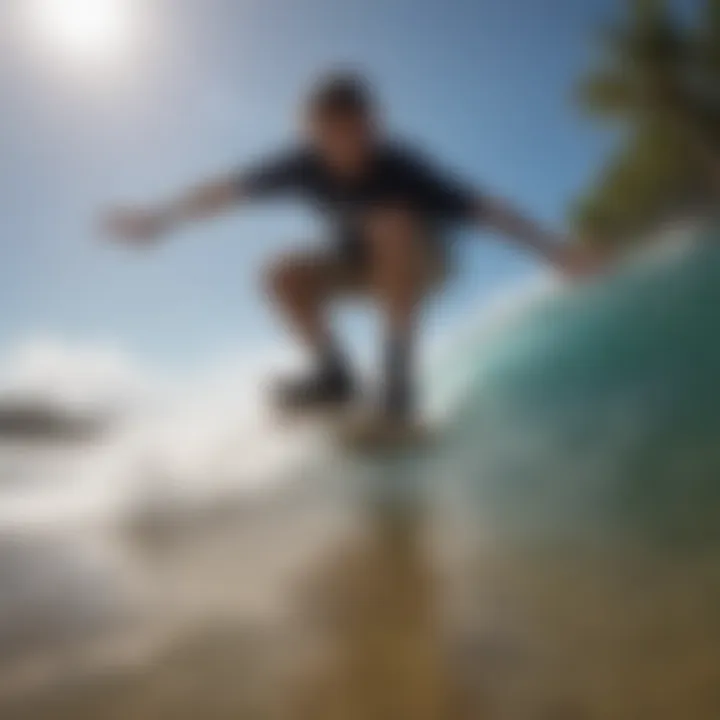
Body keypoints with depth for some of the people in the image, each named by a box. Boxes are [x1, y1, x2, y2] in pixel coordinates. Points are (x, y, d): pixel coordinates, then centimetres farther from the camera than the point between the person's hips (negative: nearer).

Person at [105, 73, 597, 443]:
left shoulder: (402, 168, -33)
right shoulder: (306, 166, -24)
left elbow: (486, 210, -36)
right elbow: (228, 190, -13)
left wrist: (557, 253, -42)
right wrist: (161, 220, -7)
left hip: (420, 261, -4)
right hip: (359, 261, 4)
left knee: (392, 226, -37)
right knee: (284, 276, -19)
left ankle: (398, 385, -29)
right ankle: (335, 375, 2)